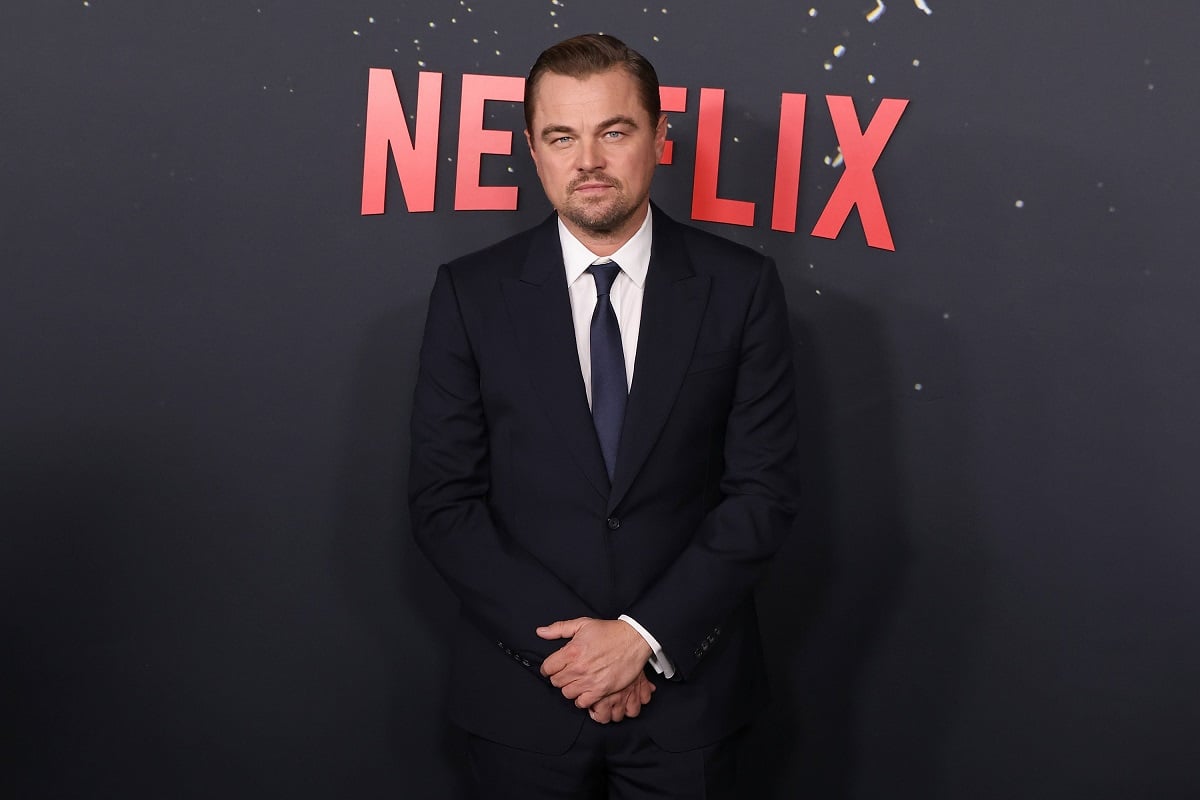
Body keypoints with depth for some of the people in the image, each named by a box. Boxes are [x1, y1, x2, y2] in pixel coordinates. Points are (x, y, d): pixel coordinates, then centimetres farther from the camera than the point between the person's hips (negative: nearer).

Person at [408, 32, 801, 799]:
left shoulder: (741, 286, -5)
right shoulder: (471, 293, -4)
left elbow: (765, 489, -6)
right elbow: (444, 501, -5)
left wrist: (645, 636, -13)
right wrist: (564, 640, -12)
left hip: (687, 688, 0)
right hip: (524, 687, 0)